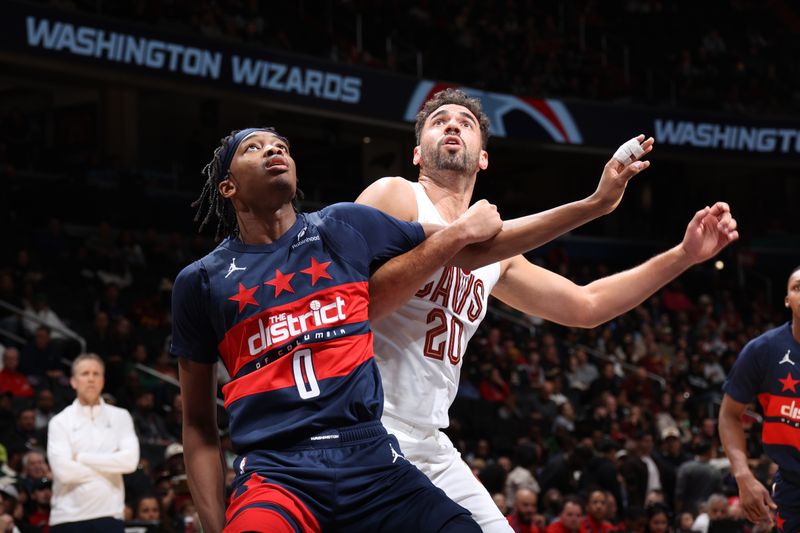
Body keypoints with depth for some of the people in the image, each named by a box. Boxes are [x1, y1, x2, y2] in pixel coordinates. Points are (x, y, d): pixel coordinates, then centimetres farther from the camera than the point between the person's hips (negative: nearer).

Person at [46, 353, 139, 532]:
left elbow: (130, 460, -8)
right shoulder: (60, 422, 1)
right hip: (69, 517, -1)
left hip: (110, 515, 1)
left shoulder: (120, 417, 7)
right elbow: (63, 470, -12)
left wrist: (82, 458, -8)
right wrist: (110, 467, -6)